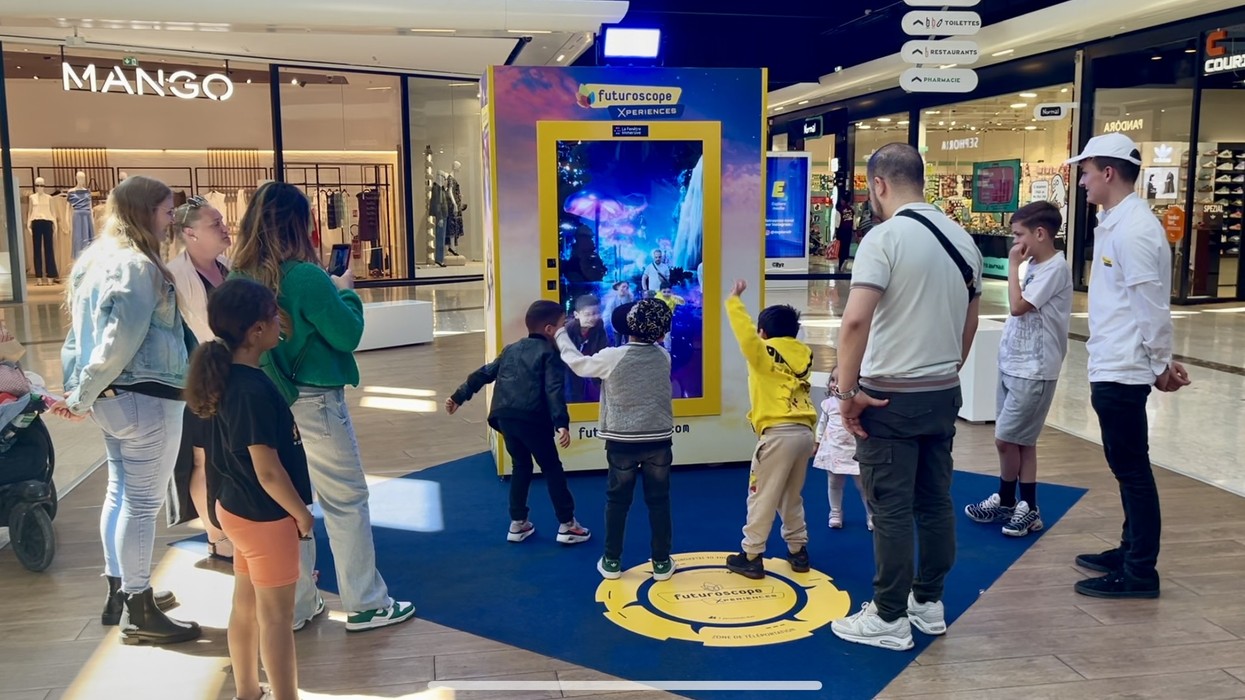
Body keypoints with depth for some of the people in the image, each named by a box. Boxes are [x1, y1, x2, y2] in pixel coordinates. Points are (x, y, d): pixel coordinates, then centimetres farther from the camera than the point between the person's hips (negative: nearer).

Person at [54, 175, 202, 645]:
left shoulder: (99, 260, 12)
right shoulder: (139, 266, -17)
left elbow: (83, 331, 13)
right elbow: (120, 341, -21)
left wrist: (77, 389, 10)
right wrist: (82, 398, -12)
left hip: (113, 398, 10)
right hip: (145, 398, -10)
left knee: (121, 493, 18)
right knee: (143, 503, -3)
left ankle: (120, 592, 29)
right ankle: (140, 614, 6)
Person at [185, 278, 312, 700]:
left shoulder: (221, 379, 0)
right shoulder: (254, 390, -27)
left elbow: (206, 449, 11)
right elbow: (268, 472, -26)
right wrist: (302, 513, -13)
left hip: (235, 508, 9)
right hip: (266, 516, -9)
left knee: (245, 606, 20)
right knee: (275, 617, 4)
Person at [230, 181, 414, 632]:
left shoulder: (239, 278, 0)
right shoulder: (306, 277, -20)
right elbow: (348, 335, -14)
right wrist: (346, 291, 2)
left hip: (269, 402, 7)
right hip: (314, 402, -7)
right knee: (346, 501, 5)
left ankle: (296, 604, 24)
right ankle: (366, 605, 14)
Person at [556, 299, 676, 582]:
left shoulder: (612, 357, -12)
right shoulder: (663, 356, -3)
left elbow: (578, 363, 4)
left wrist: (561, 334, 21)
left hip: (623, 442, -2)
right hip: (658, 440, 2)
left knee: (617, 501, 11)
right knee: (658, 501, 10)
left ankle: (612, 561, 19)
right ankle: (662, 562, 15)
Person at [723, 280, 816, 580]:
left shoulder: (764, 353, -4)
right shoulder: (804, 355, 12)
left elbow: (745, 332, -16)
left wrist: (733, 299, -4)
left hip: (779, 433, -7)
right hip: (805, 431, 7)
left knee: (762, 497, 1)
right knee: (792, 497, 21)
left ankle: (751, 557, 5)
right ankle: (798, 551, 25)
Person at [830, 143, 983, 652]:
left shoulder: (885, 236, -15)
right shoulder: (962, 238, 8)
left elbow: (856, 320, -25)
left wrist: (848, 391, -17)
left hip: (890, 397, -7)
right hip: (944, 393, 7)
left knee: (891, 510, 2)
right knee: (935, 502, 15)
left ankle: (889, 619, 11)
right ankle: (929, 603, 27)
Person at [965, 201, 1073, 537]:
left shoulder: (1055, 268, -16)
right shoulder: (1032, 265, 11)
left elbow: (1018, 306, -22)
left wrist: (1013, 265, -16)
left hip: (1033, 370, -9)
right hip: (1013, 364, 9)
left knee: (1006, 438, -2)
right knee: (1020, 439, 13)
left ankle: (1007, 502, 17)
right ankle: (1025, 507, 22)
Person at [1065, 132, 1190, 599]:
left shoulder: (1133, 228, -19)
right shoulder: (1115, 223, 13)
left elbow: (1152, 304, -19)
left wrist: (1161, 363, -10)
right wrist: (1160, 361, 16)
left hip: (1122, 371, -10)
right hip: (1111, 367, 10)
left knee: (1132, 470, -1)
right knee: (1126, 467, 18)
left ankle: (1140, 573, 9)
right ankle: (1130, 552, 31)